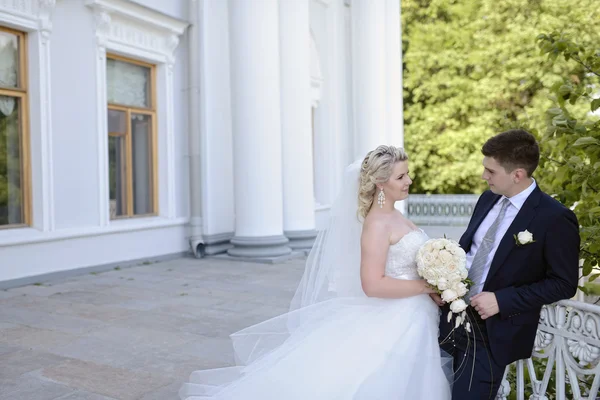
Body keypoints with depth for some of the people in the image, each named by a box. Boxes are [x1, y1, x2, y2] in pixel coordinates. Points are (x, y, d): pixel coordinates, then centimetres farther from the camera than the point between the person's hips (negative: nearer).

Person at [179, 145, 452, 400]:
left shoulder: (394, 216, 9)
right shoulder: (377, 223, -19)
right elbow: (373, 285, -26)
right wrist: (427, 286, -19)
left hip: (412, 321, 9)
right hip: (392, 325, -9)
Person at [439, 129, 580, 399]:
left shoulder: (555, 218, -16)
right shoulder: (488, 199, 6)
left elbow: (564, 284, -13)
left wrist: (502, 300, -20)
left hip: (494, 332, -6)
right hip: (453, 314, 6)